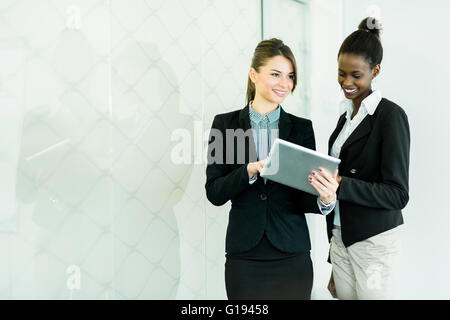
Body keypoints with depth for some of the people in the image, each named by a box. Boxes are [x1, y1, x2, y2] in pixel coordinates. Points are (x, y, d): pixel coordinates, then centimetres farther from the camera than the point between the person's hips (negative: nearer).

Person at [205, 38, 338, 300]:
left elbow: (305, 197, 0)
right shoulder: (225, 124, 2)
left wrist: (324, 199, -22)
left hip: (292, 255, 1)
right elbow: (214, 193, -3)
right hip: (244, 255, -1)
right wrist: (250, 171, -19)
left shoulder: (302, 128, 4)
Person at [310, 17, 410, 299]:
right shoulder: (348, 114, 12)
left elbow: (398, 194, -14)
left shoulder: (391, 115, -10)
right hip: (341, 238, 7)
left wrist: (340, 184, -27)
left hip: (374, 241, -7)